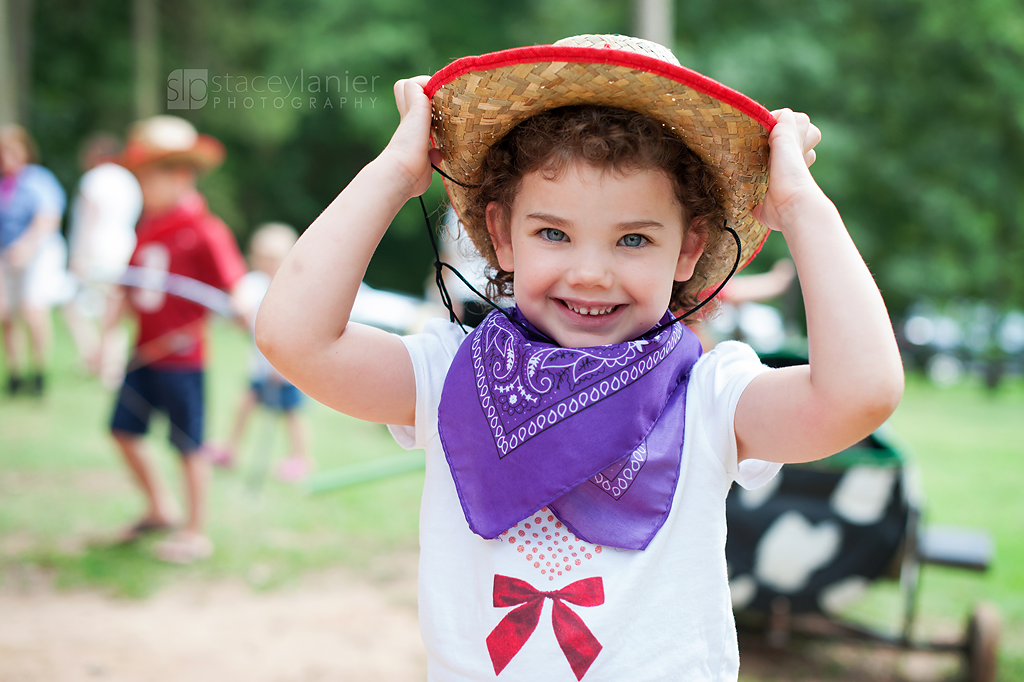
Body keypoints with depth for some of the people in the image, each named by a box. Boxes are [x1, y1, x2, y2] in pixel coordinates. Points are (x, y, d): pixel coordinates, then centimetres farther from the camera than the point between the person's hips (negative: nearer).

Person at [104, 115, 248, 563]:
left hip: (182, 356, -8)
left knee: (189, 443, 3)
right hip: (145, 353, 8)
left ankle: (196, 533, 17)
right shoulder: (145, 228, 8)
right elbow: (130, 290, 15)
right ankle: (159, 509, 33)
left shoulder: (203, 232, -15)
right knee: (124, 430, 14)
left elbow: (235, 291, -17)